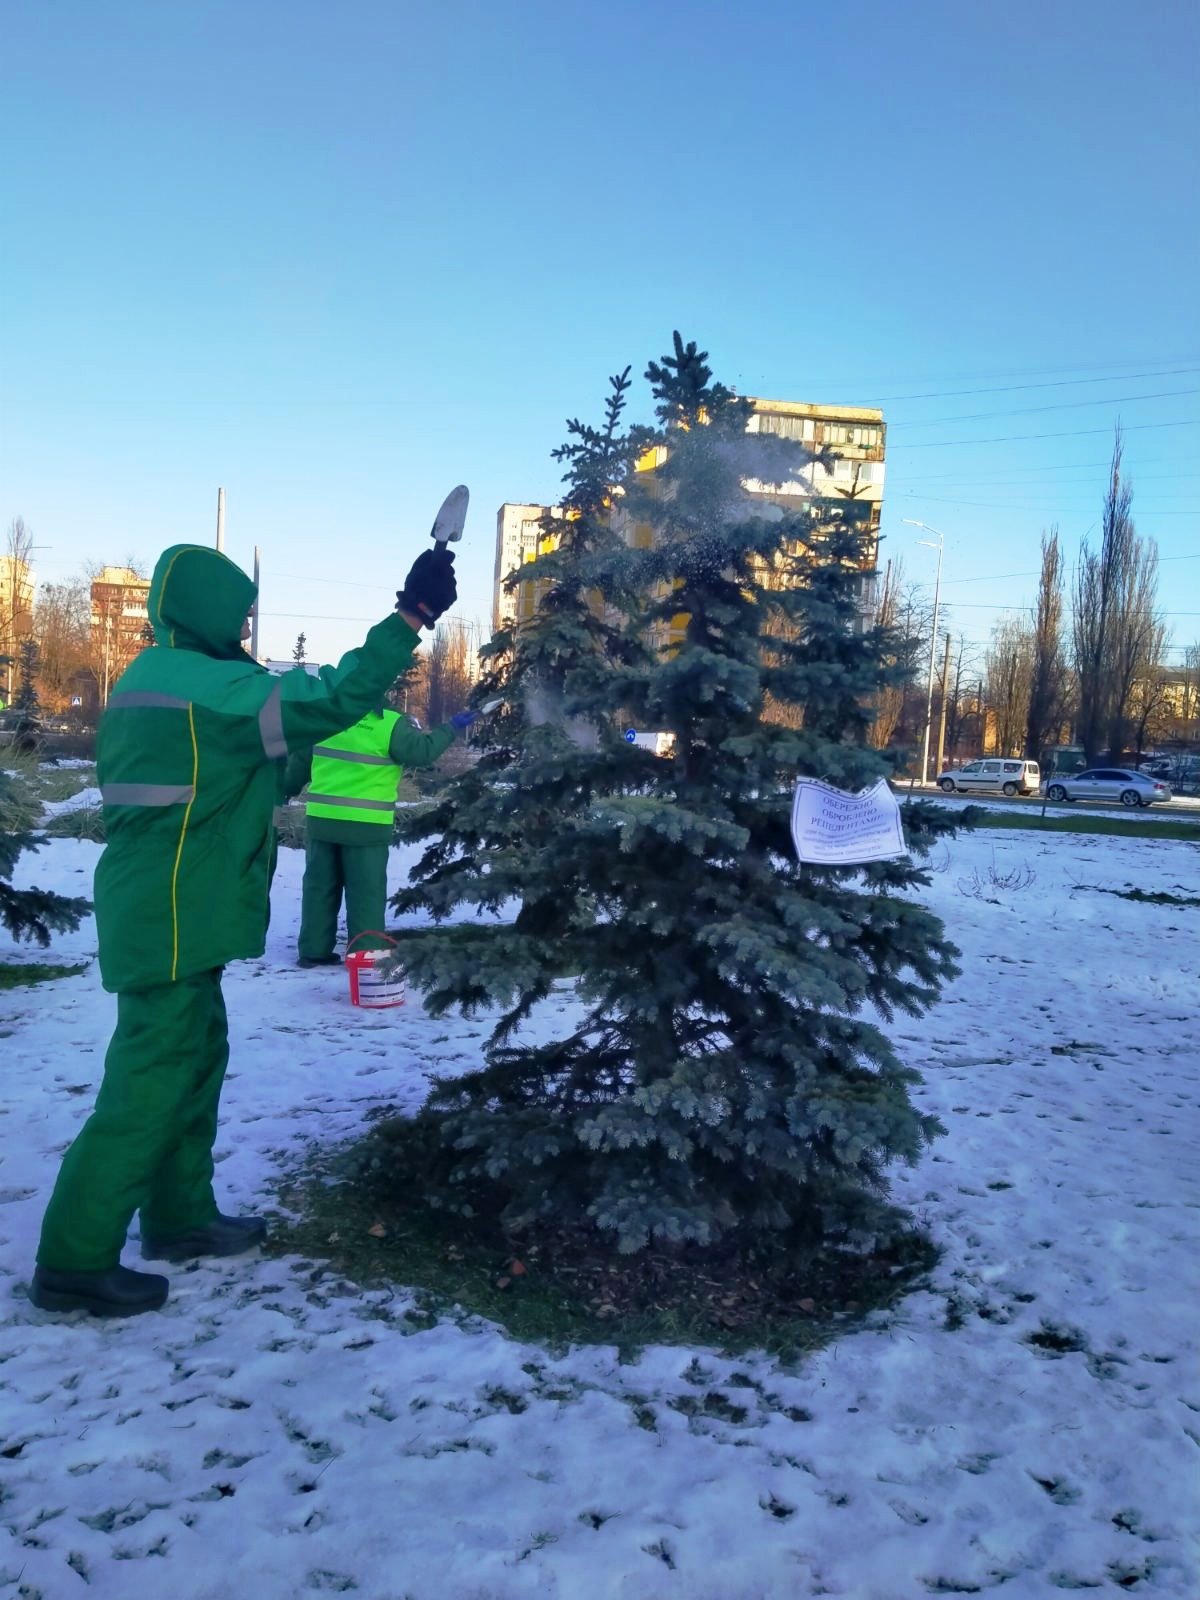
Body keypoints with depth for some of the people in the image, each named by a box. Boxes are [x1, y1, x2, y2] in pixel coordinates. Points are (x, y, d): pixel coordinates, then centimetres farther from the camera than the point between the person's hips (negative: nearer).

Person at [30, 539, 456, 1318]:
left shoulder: (152, 679, 13)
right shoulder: (209, 686, -18)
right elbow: (331, 699, -23)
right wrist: (414, 612, -21)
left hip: (160, 909, 10)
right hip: (175, 917, -10)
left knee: (194, 1056, 18)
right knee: (152, 1079, -4)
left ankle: (182, 1216, 31)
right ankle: (76, 1261, 6)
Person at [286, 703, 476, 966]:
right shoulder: (390, 724, -10)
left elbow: (300, 759, 13)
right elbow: (422, 752, -6)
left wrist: (287, 790, 28)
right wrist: (451, 728, 7)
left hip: (322, 820, 4)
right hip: (366, 825, -4)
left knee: (320, 886, 13)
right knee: (366, 891, 5)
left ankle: (314, 950, 18)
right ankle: (366, 954, 7)